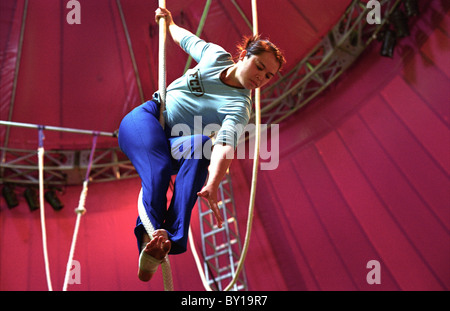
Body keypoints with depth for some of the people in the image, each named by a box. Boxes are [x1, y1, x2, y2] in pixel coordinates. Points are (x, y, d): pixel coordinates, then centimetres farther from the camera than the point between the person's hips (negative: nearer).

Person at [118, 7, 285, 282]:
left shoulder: (239, 106, -13)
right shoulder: (216, 56, -1)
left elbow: (226, 143, -33)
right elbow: (187, 39, 23)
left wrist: (213, 183, -50)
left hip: (175, 144, -2)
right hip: (145, 119, 2)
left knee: (200, 146, -37)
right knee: (159, 166, -33)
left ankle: (173, 239, -51)